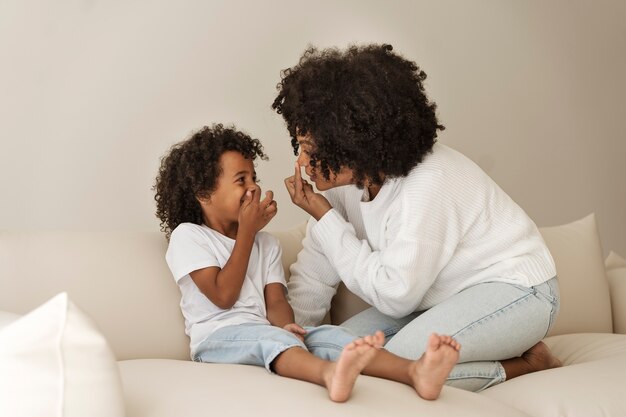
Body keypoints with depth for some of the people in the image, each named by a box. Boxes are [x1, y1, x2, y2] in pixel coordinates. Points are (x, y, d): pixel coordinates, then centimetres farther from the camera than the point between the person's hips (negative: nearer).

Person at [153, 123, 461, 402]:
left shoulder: (266, 243, 23)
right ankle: (329, 374, -71)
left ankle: (414, 371, -48)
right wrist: (247, 231, -2)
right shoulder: (187, 236, 5)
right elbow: (223, 296, -7)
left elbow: (276, 301, 9)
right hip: (217, 337, -5)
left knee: (327, 335, -23)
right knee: (267, 335, -37)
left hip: (264, 333, 5)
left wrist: (286, 326, -17)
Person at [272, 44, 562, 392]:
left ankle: (525, 364, -5)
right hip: (445, 296, 9)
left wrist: (326, 218, -24)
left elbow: (394, 296, -26)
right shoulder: (346, 178, -7)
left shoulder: (428, 184, -30)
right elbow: (314, 275, 2)